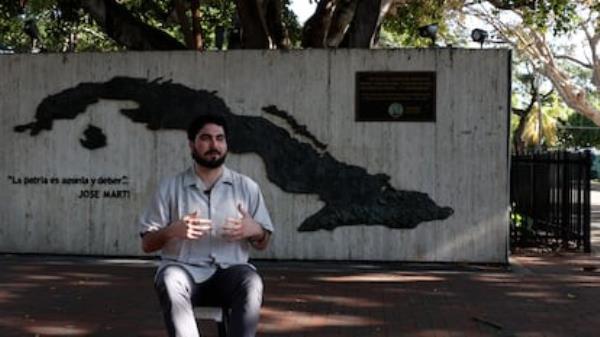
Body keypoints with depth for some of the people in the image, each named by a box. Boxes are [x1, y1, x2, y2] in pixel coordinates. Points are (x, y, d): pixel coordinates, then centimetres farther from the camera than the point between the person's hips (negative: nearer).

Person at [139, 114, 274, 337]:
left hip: (229, 272, 1)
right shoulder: (170, 187, 8)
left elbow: (262, 244, 15)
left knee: (251, 283, -33)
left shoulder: (247, 187, 11)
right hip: (185, 269, 0)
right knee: (170, 279, -35)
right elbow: (147, 244, 7)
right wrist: (172, 231, -15)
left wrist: (254, 230, -10)